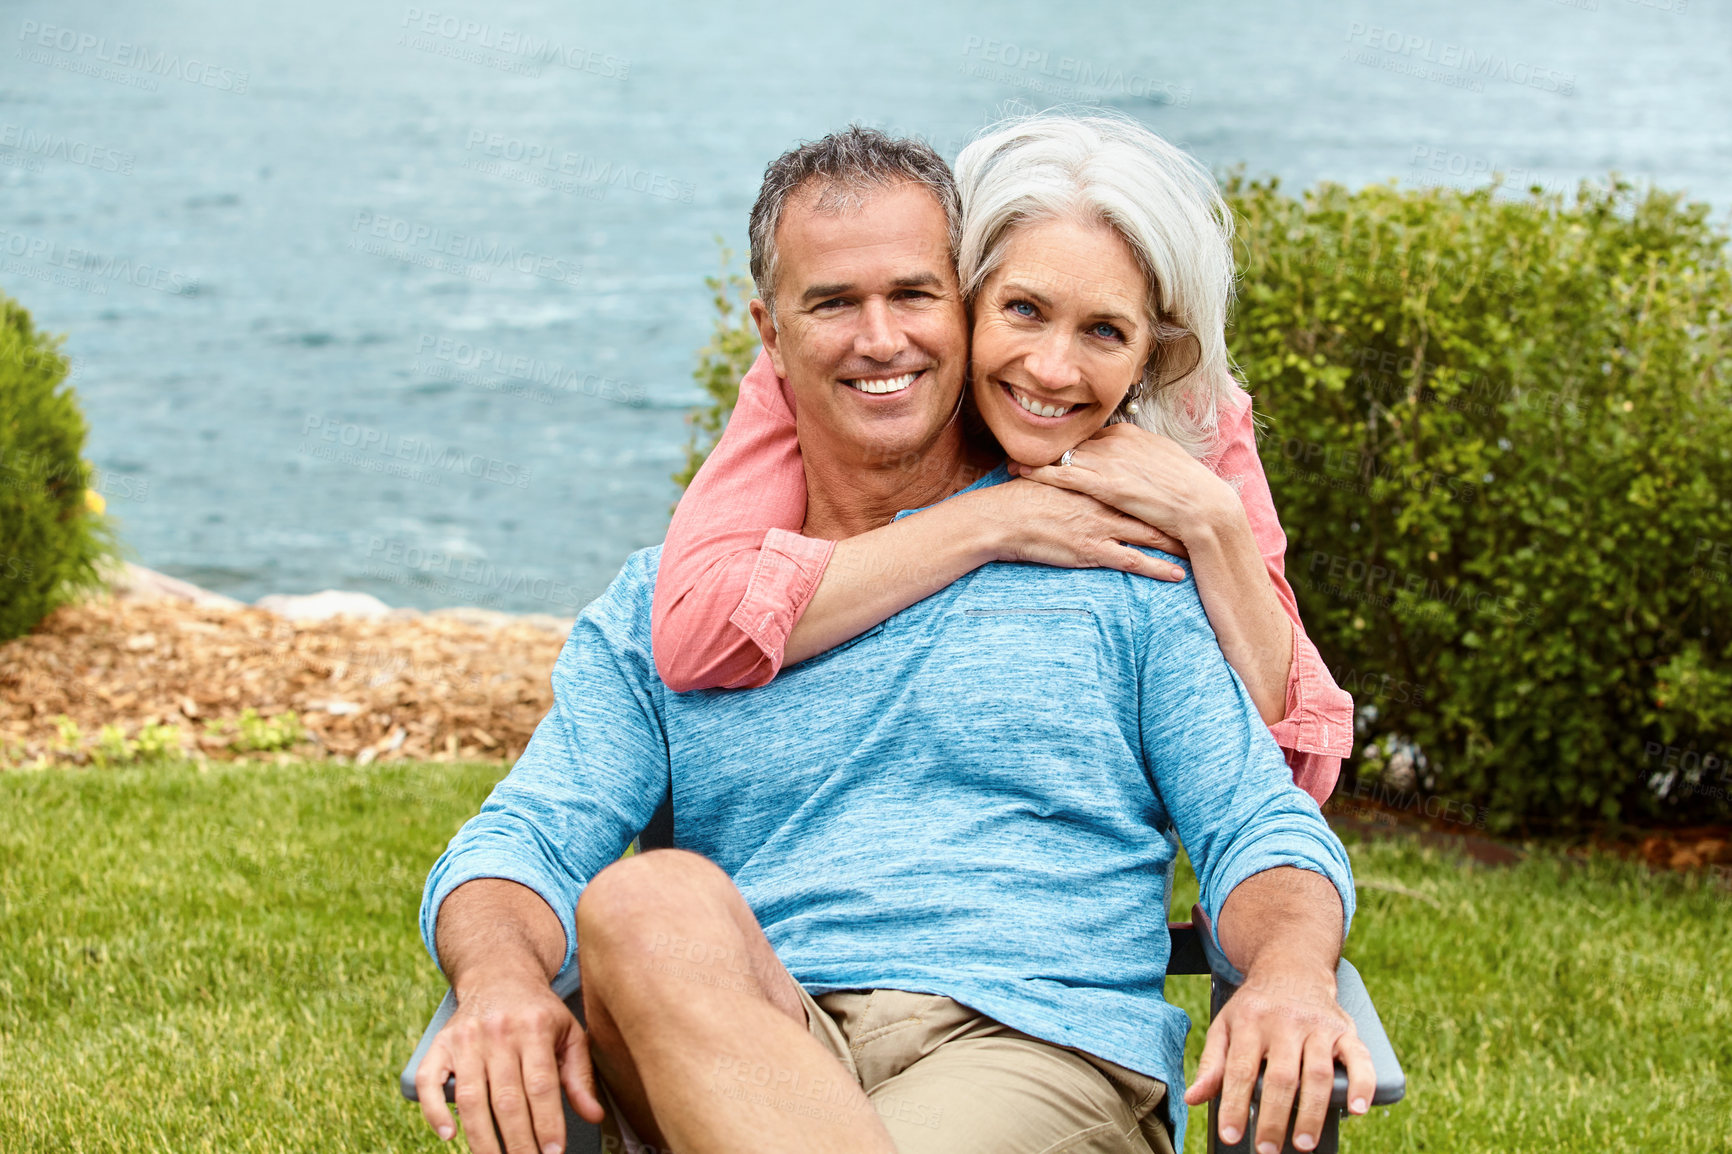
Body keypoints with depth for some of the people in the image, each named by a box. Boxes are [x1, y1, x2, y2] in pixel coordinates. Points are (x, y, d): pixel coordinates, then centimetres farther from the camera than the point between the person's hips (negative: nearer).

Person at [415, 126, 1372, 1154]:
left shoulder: (1112, 561, 17)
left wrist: (1291, 977, -14)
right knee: (647, 900, -36)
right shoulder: (666, 601, 21)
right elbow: (522, 842, 10)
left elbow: (1261, 832, 11)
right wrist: (501, 979, -16)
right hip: (734, 1060, 3)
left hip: (1043, 1044, -3)